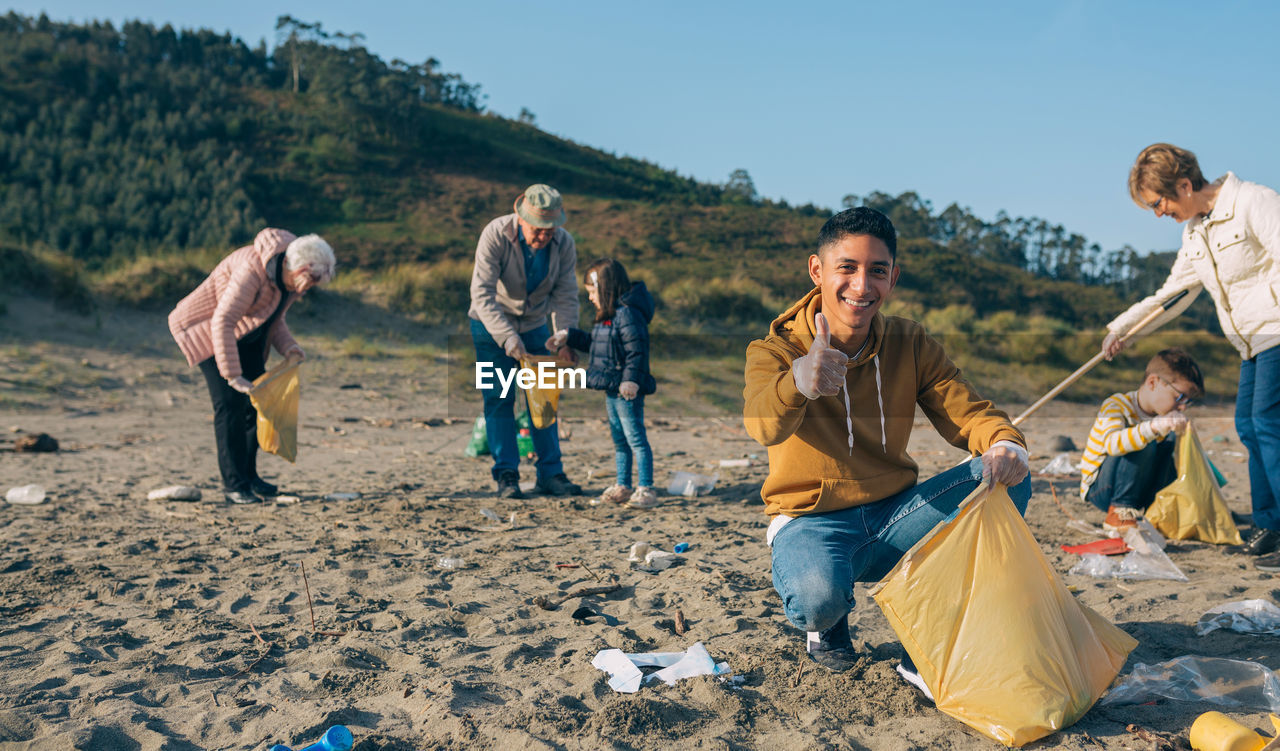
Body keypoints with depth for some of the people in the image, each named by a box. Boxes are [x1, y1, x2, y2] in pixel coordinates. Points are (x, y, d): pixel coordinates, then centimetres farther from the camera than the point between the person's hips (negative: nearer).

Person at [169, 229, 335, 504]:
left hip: (246, 336, 8)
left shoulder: (290, 278, -6)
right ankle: (233, 484, -9)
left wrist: (287, 346, -11)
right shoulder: (253, 269, -34)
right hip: (206, 329, -8)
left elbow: (274, 317, 9)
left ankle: (248, 475, 15)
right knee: (230, 402, -15)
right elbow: (222, 322, -35)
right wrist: (233, 375, -37)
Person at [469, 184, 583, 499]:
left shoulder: (564, 243, -16)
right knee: (499, 400, -5)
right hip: (491, 324, -3)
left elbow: (566, 296, -11)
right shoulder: (495, 235, -27)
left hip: (534, 325, 3)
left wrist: (566, 341, -24)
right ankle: (506, 475, 0)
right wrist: (507, 337, -40)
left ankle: (551, 473, 7)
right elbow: (482, 294, -31)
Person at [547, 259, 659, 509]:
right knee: (619, 440, 16)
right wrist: (568, 337, 27)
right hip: (612, 389, 11)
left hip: (627, 391, -11)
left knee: (635, 438, -7)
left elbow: (637, 351, -24)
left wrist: (631, 380, -29)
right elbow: (594, 344, 27)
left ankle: (646, 490, -3)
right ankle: (623, 486, 25)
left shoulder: (627, 314, -18)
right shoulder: (608, 316, 14)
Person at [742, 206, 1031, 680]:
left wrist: (1006, 444, -33)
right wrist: (798, 383, -59)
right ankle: (828, 623, 5)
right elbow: (764, 426, -34)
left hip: (894, 515, 4)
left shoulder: (911, 346, 0)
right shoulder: (773, 352, -13)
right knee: (817, 597, -38)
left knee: (1006, 478, -18)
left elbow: (966, 412, -8)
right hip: (812, 521, -4)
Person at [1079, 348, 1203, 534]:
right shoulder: (1116, 405, -19)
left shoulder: (1162, 416, 5)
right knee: (1144, 446, -30)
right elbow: (1112, 444, -41)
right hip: (1098, 489, -7)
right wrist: (1154, 427, -54)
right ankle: (1120, 512, -25)